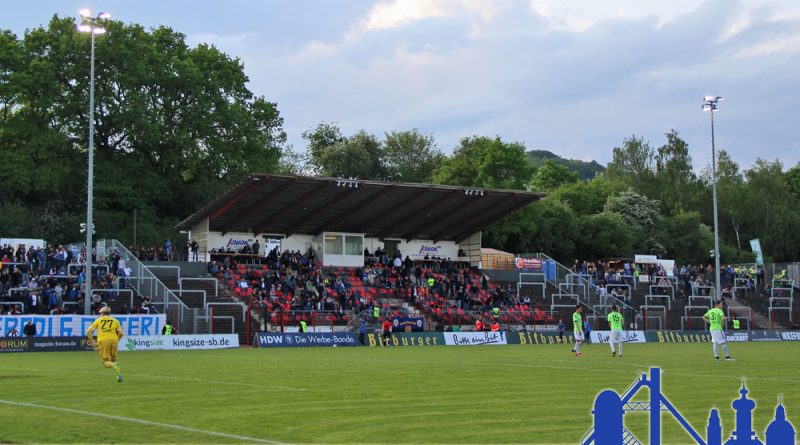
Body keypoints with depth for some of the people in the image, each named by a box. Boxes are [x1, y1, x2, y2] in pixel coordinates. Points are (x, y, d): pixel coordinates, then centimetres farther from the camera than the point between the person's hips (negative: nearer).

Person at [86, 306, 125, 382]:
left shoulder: (98, 320, 13)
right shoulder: (115, 320, 15)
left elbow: (88, 331, 7)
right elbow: (120, 333, 4)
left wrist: (91, 340, 21)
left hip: (103, 341, -2)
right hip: (113, 340, 2)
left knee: (106, 362, 1)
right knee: (113, 359, 20)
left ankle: (114, 366, -32)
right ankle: (118, 373, -1)